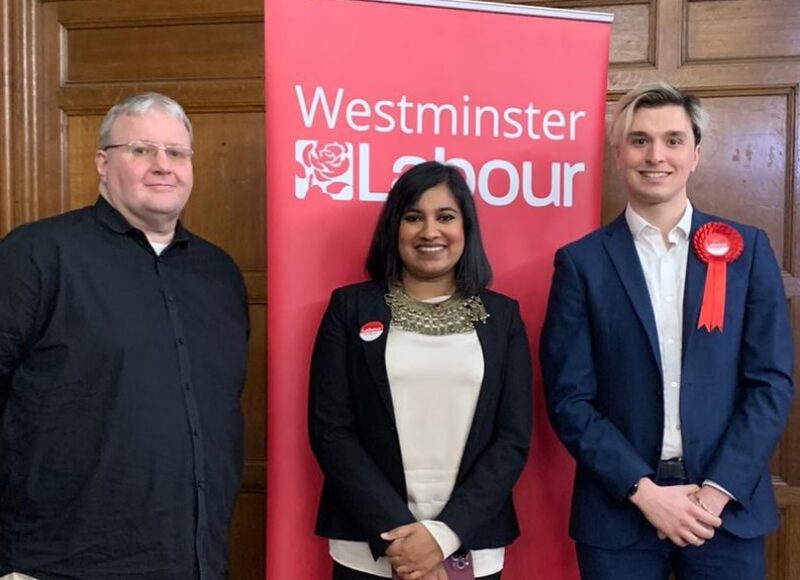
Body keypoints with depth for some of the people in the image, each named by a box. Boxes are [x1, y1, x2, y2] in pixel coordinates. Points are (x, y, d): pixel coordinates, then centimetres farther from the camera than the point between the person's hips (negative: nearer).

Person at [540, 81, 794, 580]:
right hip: (620, 508, -1)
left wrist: (718, 489, -9)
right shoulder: (582, 261, -2)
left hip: (727, 505, 1)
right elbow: (569, 398, -5)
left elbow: (773, 380, 0)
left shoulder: (747, 249, 2)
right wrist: (643, 490, -12)